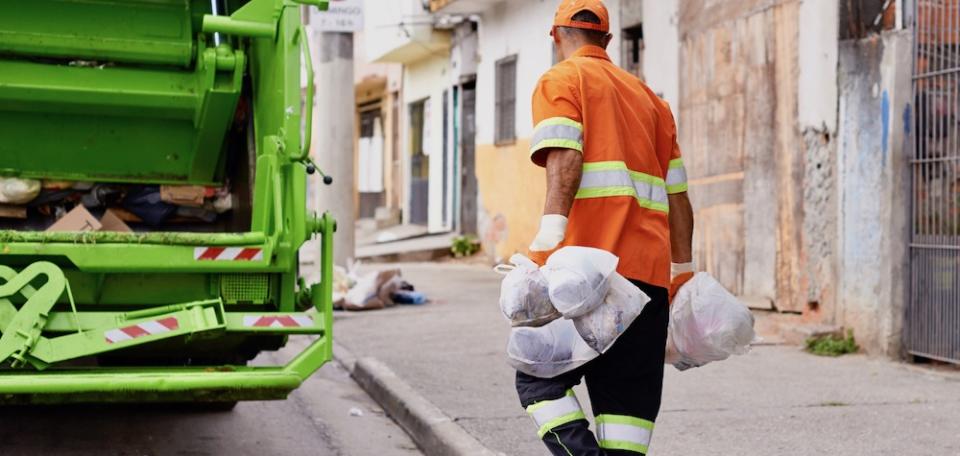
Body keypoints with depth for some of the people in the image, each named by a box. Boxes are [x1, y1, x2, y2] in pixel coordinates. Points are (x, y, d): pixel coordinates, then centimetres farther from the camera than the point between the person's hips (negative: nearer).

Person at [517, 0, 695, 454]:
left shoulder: (560, 81, 7)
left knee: (540, 378, 3)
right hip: (649, 267, 6)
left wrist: (548, 240, -20)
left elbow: (565, 161, -12)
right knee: (628, 396, 8)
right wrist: (682, 272, 24)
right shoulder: (648, 96, 25)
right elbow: (677, 193, 21)